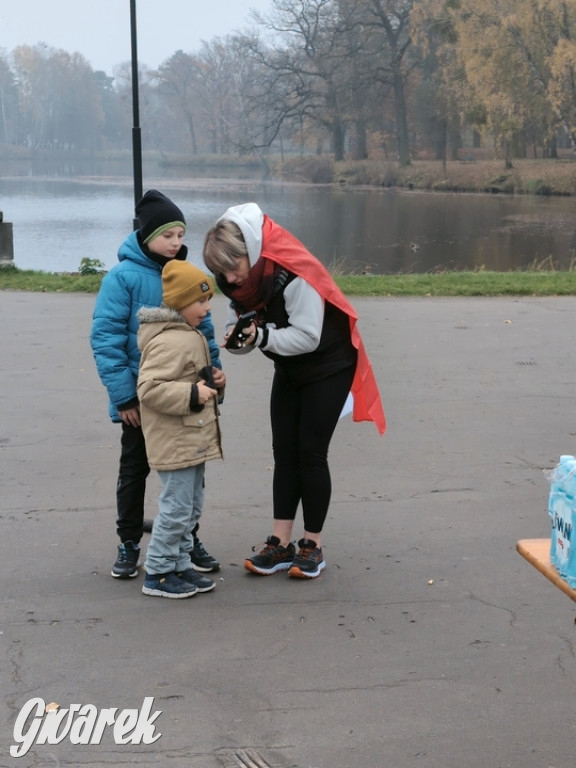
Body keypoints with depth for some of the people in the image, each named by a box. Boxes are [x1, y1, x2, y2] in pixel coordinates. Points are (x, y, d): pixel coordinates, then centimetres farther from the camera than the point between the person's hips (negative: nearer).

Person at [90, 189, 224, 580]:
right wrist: (123, 395, -17)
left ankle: (190, 539, 29)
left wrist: (213, 374, -3)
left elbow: (205, 331, 10)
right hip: (142, 400, -4)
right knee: (135, 470, 11)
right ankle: (129, 544, 25)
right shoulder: (123, 277, -12)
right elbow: (105, 338, -15)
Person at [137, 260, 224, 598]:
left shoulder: (191, 336, 13)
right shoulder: (169, 341, -20)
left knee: (191, 507, 16)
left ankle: (180, 565, 26)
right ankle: (157, 574, 6)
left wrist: (211, 383, 10)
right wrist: (192, 395, -28)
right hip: (175, 442, -11)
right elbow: (149, 389, -27)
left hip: (193, 440, 11)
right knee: (176, 508, -5)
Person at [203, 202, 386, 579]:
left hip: (327, 367, -7)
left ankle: (313, 547, 6)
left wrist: (261, 336, -40)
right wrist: (238, 339, -27)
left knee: (311, 453, -5)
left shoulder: (294, 274, -31)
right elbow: (243, 329, -4)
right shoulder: (241, 279, -7)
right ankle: (281, 544, 8)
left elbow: (306, 337, -30)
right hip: (289, 371, 7)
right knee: (284, 453, 4)